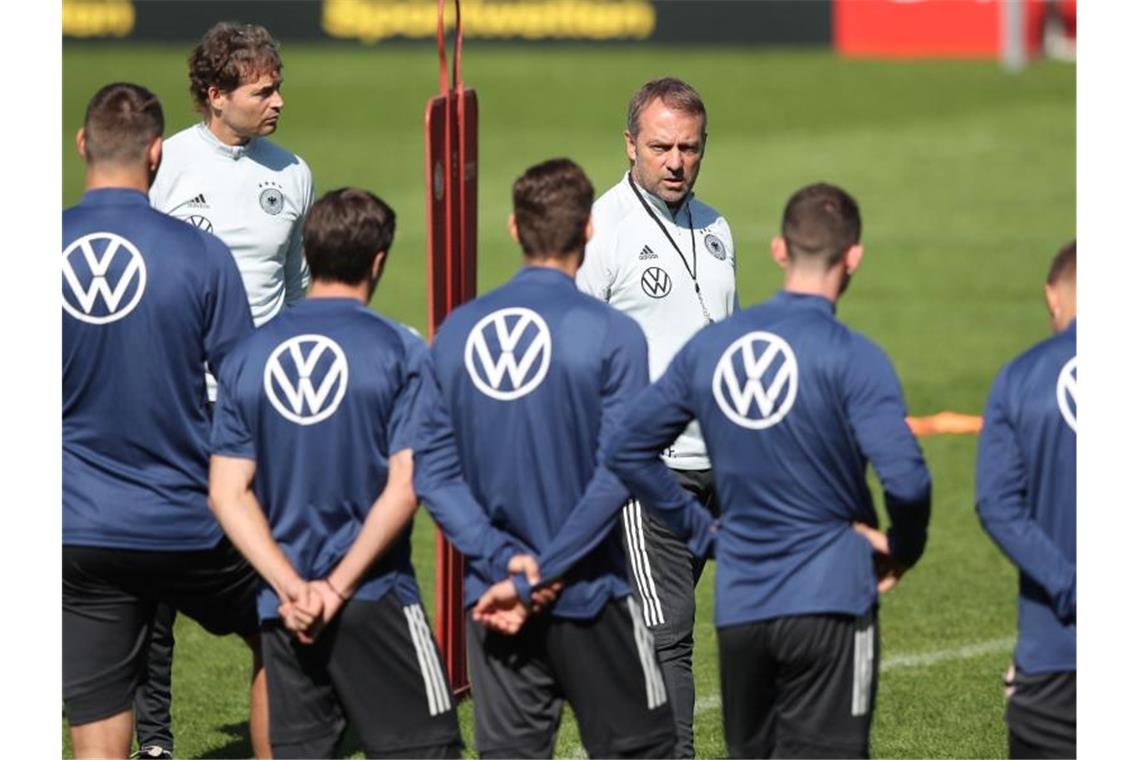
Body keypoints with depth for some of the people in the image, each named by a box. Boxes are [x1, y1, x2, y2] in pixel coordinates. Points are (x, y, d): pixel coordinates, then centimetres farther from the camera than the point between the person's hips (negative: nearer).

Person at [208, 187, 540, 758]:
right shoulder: (398, 352, -6)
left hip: (285, 611, 4)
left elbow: (227, 493, 0)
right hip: (376, 603, -4)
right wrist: (340, 587, -9)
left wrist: (293, 588, -6)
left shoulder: (248, 358, 5)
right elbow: (405, 489, -12)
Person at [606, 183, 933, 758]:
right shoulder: (852, 358, -12)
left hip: (737, 607, 5)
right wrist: (902, 551, -3)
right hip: (828, 599, -5)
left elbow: (626, 452, 11)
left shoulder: (709, 346, 5)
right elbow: (905, 479, -22)